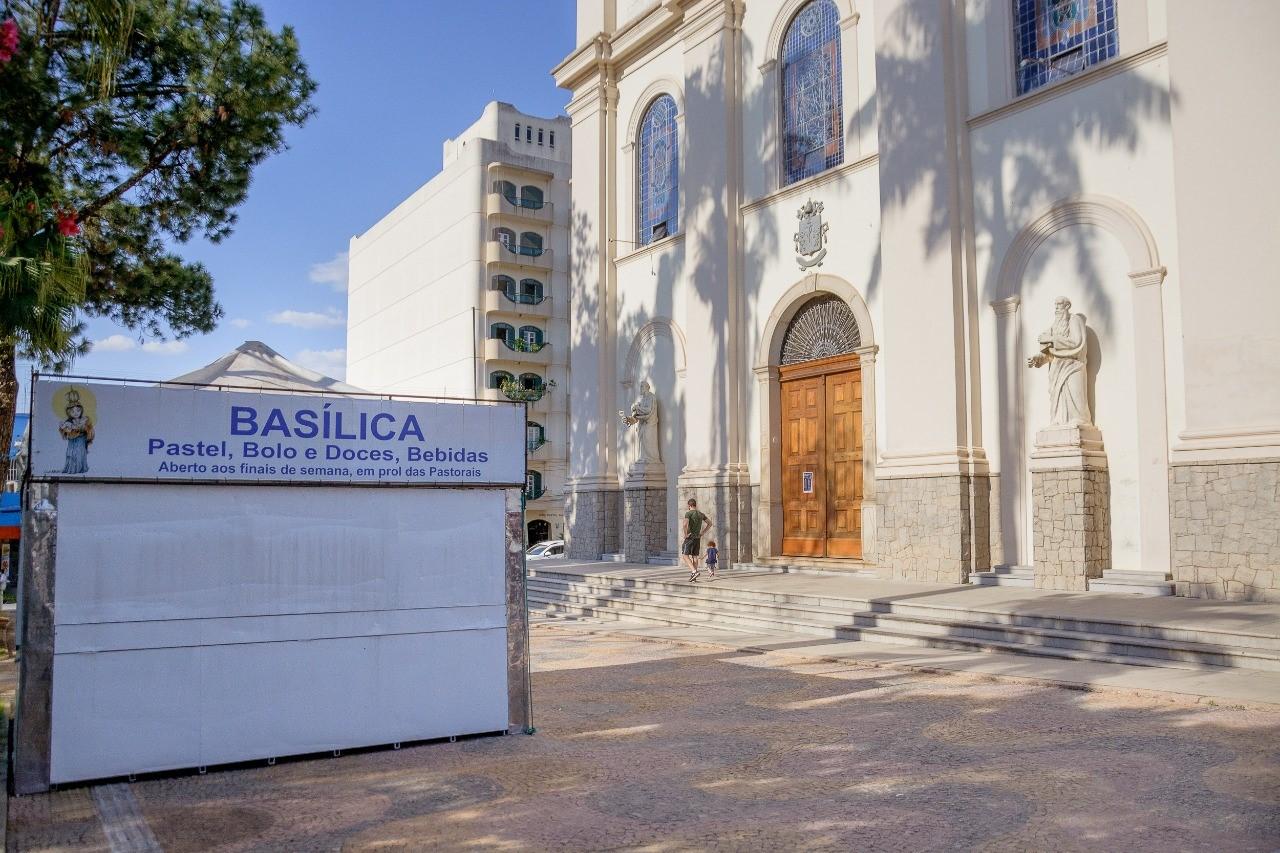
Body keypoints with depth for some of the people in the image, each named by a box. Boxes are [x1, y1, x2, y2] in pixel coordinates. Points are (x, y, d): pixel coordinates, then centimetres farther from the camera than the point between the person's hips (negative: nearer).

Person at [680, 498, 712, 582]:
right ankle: (693, 575, 10)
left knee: (685, 555, -5)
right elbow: (710, 523, 15)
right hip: (698, 538, 7)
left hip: (690, 537, -7)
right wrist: (702, 533, 12)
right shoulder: (701, 514, 10)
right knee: (694, 556, 11)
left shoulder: (688, 513, -12)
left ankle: (694, 571, -22)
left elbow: (685, 524, -28)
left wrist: (685, 535, -15)